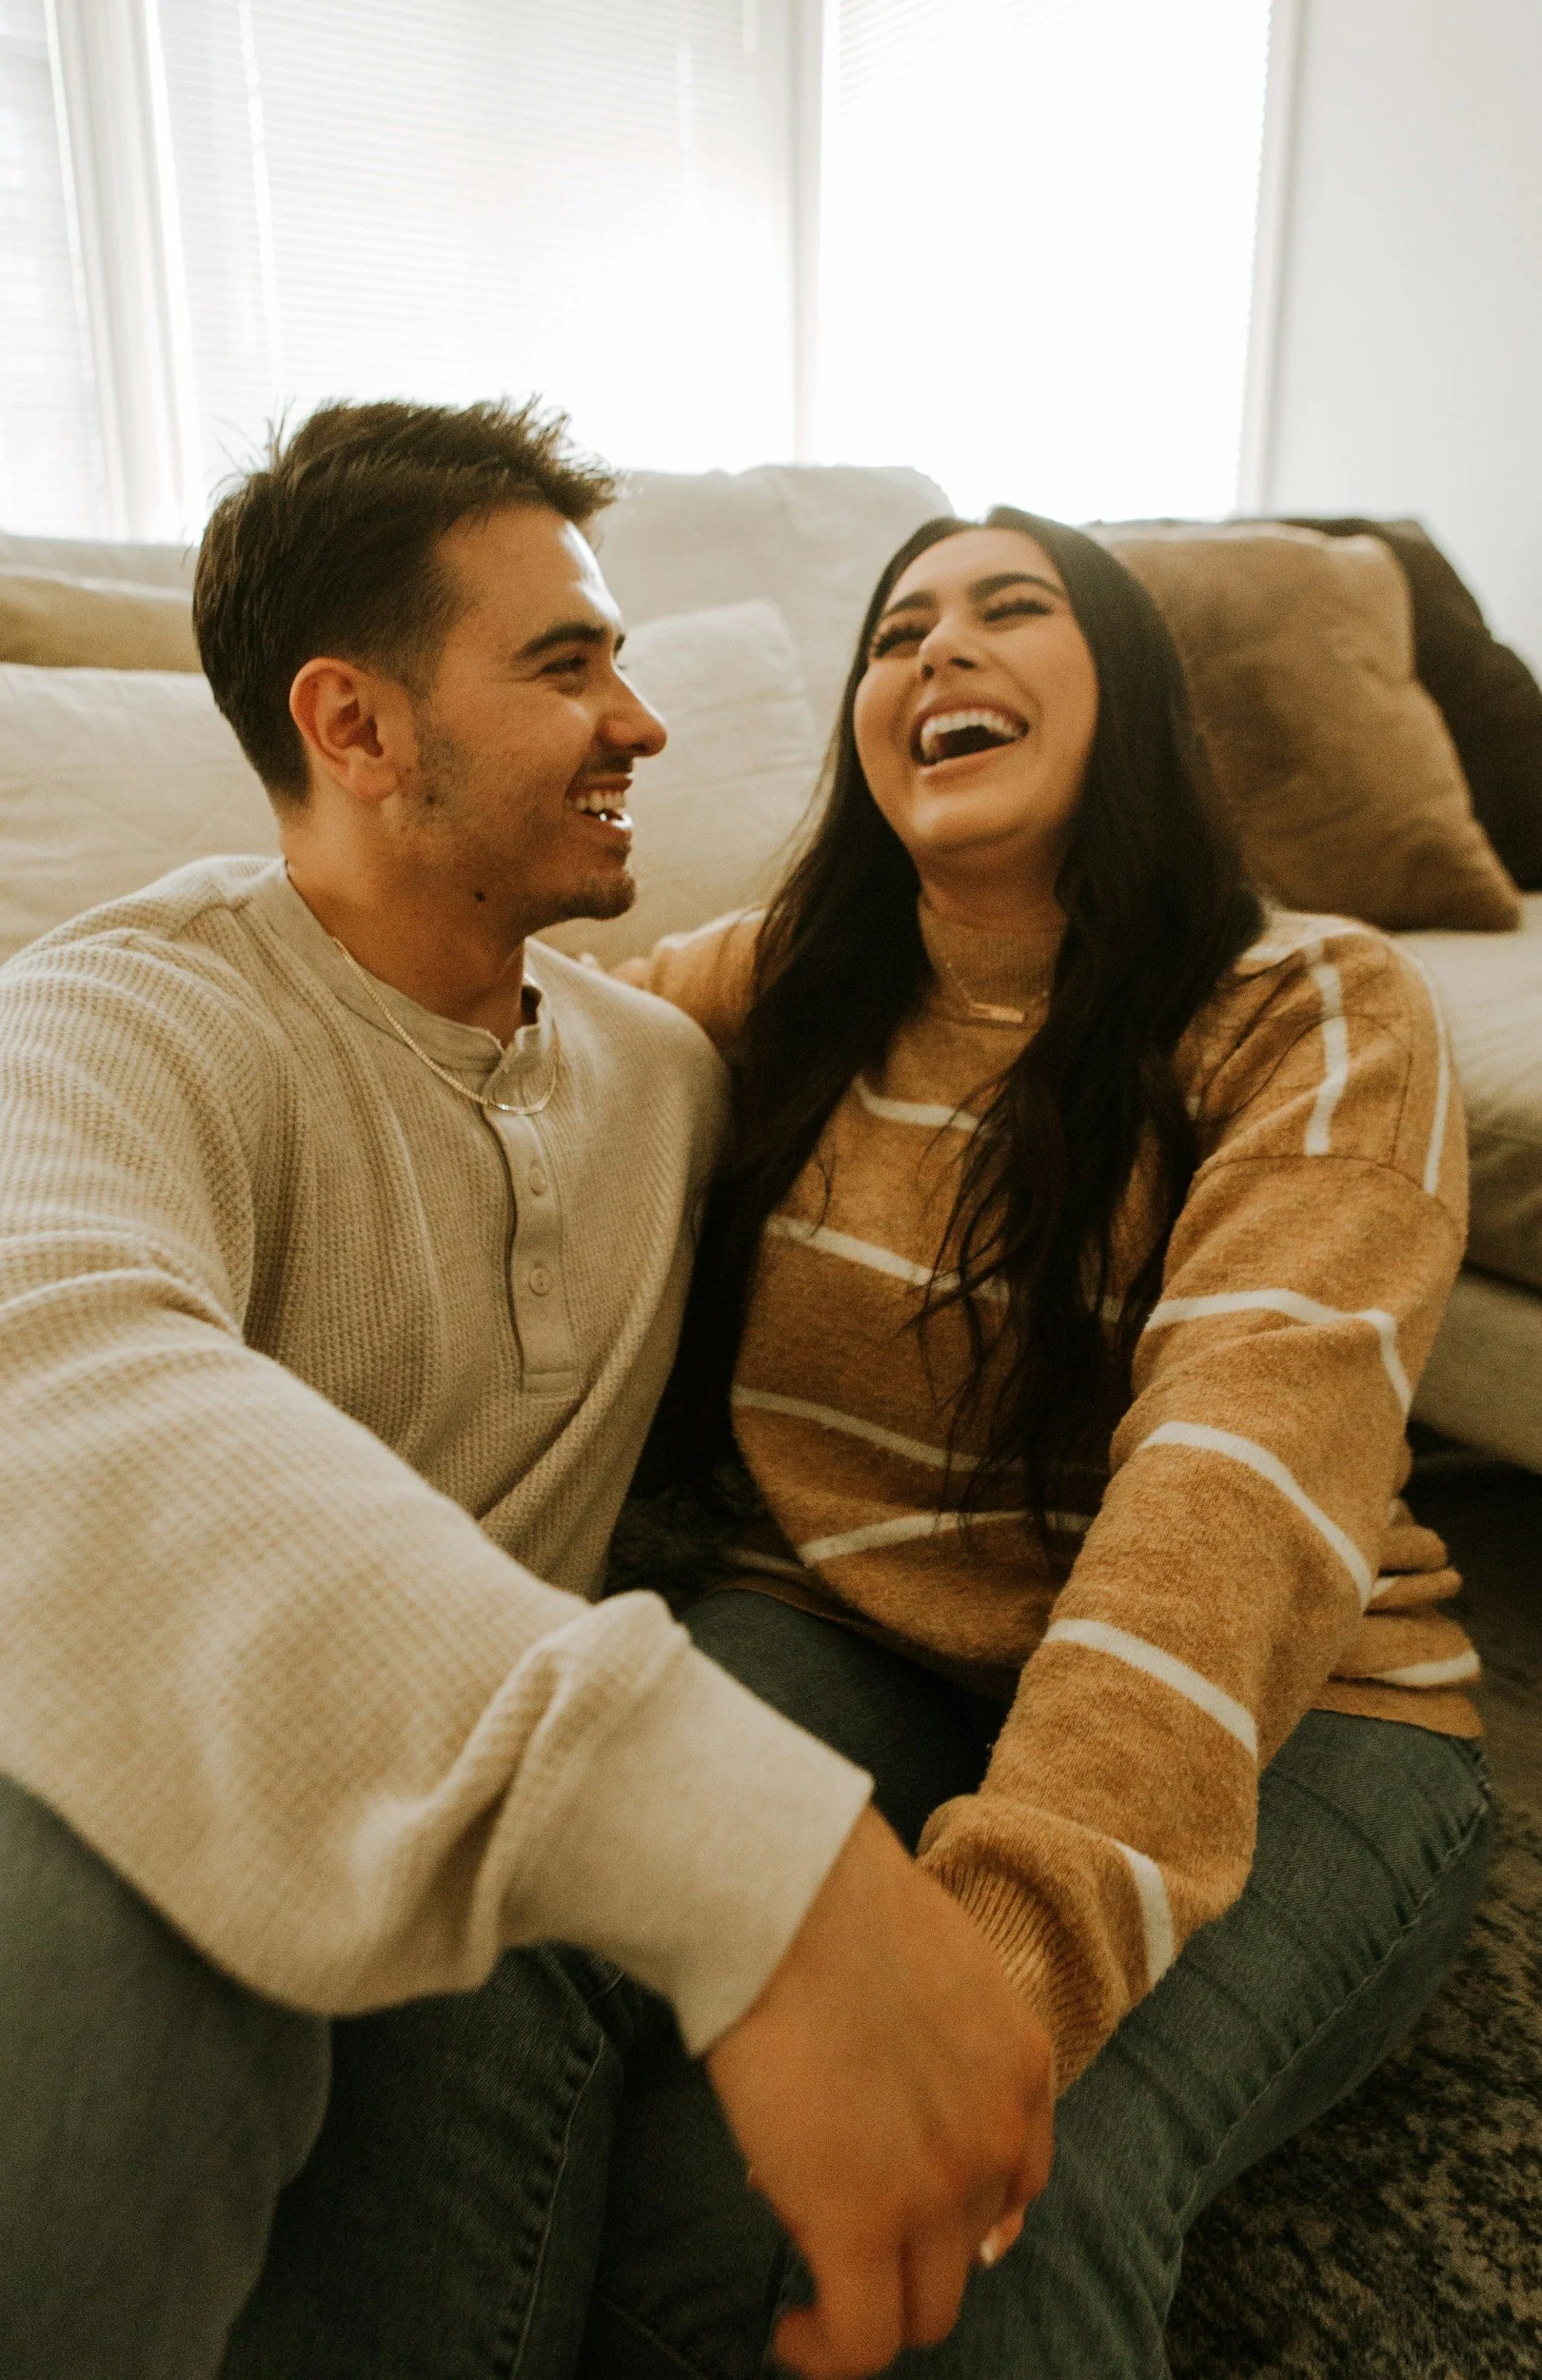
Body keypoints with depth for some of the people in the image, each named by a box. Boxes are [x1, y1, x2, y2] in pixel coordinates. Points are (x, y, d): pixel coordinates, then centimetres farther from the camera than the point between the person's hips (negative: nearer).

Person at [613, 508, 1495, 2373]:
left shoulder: (1317, 1016, -9)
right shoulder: (772, 993, 4)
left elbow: (1254, 1435, -26)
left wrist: (1027, 1907, -39)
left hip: (1274, 1713, -2)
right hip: (846, 1643, 3)